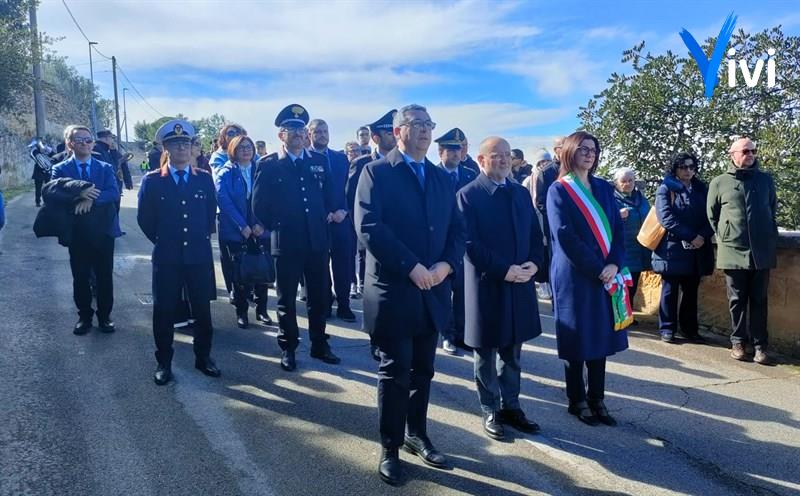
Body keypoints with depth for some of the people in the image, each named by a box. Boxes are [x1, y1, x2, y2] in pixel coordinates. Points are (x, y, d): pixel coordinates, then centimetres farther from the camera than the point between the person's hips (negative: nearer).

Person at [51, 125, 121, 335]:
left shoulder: (105, 168, 4)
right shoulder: (60, 169, 2)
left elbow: (114, 193, -11)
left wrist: (91, 198, -26)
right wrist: (79, 193, -29)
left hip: (103, 231, 0)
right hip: (77, 233, 0)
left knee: (105, 276, 8)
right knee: (80, 278, 9)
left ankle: (104, 316, 21)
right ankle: (84, 316, 23)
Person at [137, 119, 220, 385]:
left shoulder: (204, 179, 4)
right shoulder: (152, 181, -1)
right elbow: (144, 218, 4)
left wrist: (202, 237, 10)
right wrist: (161, 241, 6)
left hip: (199, 255, 1)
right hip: (166, 257, -1)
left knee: (202, 309, 9)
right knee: (164, 311, 7)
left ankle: (203, 357, 24)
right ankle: (164, 362, 21)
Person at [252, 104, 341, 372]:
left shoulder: (319, 160, 8)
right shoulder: (268, 165, -2)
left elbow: (330, 192, 16)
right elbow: (259, 204, 0)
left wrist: (328, 214, 5)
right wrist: (275, 227, 2)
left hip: (317, 240, 3)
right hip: (286, 242, -3)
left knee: (320, 296, 10)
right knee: (287, 298, 8)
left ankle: (319, 344, 26)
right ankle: (287, 348, 22)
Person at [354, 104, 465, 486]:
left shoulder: (442, 178, 14)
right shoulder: (377, 172, -4)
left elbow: (457, 229, 10)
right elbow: (368, 226, -17)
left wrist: (447, 264, -9)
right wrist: (411, 266, -20)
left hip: (434, 290, 5)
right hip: (394, 289, -5)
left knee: (423, 370, 15)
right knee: (395, 372, 4)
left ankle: (416, 434, 33)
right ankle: (390, 448, 19)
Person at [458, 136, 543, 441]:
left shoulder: (522, 193, 11)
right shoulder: (468, 195, -8)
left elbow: (536, 235, 12)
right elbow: (469, 243, -15)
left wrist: (534, 263, -7)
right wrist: (503, 270, -19)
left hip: (520, 284, 5)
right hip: (486, 285, -5)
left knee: (512, 352, 15)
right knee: (486, 354, 9)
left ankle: (510, 406, 29)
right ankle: (490, 411, 23)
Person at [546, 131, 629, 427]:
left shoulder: (604, 188, 12)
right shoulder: (559, 191, -4)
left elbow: (617, 228, 8)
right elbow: (564, 237, -13)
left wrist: (615, 264, -9)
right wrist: (598, 269, -15)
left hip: (606, 276, 5)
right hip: (575, 277, -5)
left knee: (600, 338, 9)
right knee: (578, 340, 3)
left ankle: (597, 400, 20)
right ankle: (577, 401, 17)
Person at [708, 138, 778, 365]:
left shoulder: (766, 180, 10)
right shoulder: (719, 182, 3)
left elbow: (773, 209, 19)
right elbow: (712, 214, 9)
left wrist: (770, 236, 12)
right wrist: (724, 236, 4)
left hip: (762, 251, 2)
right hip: (733, 251, -2)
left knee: (759, 301, 5)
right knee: (737, 300, 5)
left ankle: (760, 345, 10)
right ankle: (738, 342, 15)